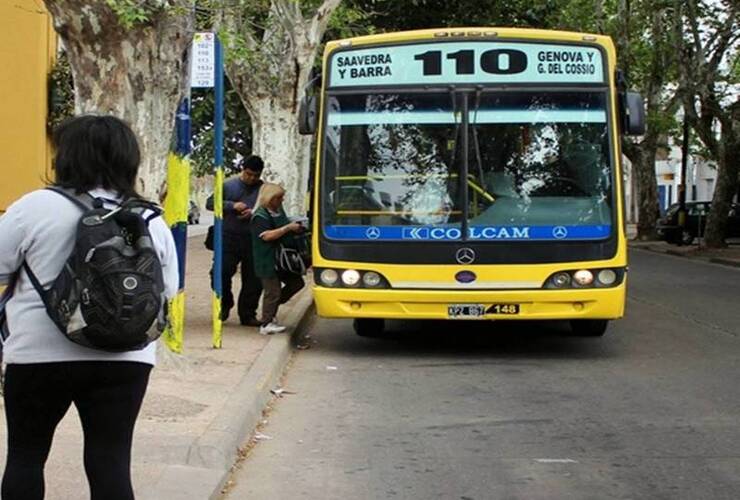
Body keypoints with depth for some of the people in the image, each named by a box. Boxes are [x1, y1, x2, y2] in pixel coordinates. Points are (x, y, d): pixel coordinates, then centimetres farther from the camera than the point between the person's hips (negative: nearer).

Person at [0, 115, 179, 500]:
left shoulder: (36, 206, -10)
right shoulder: (152, 220, 3)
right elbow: (167, 289, 11)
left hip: (41, 354, -3)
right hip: (125, 357, 3)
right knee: (111, 461, 6)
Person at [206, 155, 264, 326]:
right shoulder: (229, 186, 8)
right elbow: (210, 203, 7)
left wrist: (254, 213, -12)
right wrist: (231, 205, -8)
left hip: (253, 241, 1)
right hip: (229, 238, -1)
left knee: (253, 279, 3)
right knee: (221, 273, -8)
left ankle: (247, 314, 15)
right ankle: (225, 304, 17)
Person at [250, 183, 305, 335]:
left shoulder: (278, 211, 13)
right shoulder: (260, 216, -15)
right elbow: (267, 236, -27)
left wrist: (296, 228, 11)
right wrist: (288, 228, -23)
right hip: (267, 261, -9)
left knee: (296, 282, 11)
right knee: (273, 291, -6)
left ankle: (272, 307, 22)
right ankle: (266, 324, 2)